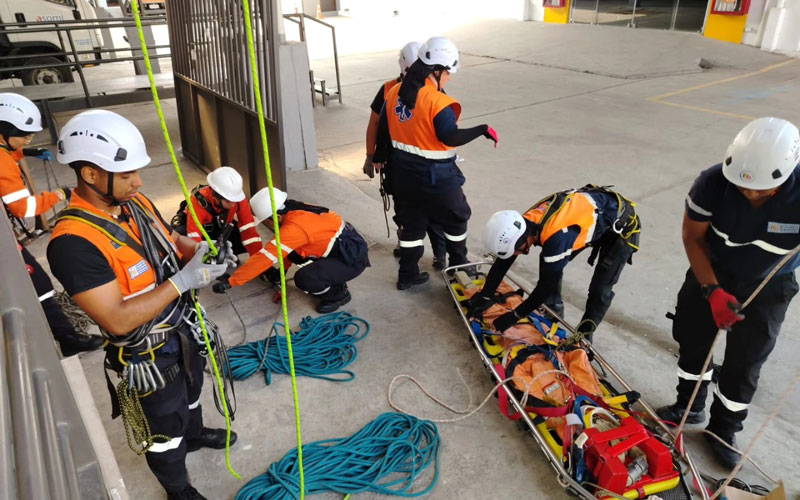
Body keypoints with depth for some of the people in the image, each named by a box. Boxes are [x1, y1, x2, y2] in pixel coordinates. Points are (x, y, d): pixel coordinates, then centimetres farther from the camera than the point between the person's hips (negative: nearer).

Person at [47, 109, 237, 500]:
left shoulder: (136, 203, -7)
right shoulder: (74, 242, -32)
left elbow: (171, 241, 9)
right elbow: (118, 320, -32)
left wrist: (201, 249, -13)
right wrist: (183, 281, -34)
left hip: (184, 329, 8)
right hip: (147, 355, -7)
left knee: (191, 393, 33)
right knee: (164, 430, 17)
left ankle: (194, 434, 63)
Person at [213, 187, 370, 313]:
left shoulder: (294, 227, -27)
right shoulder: (295, 211, -1)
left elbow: (265, 258, -25)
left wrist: (230, 282, -19)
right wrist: (281, 270, 21)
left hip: (353, 258, -9)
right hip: (340, 247, 9)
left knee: (303, 278, -25)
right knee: (294, 252, 6)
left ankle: (338, 294, 3)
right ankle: (331, 280, 17)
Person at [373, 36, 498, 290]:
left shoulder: (394, 93, 2)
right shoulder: (437, 101, -22)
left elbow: (383, 129, 11)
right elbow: (451, 137, -28)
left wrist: (380, 157, 26)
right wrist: (483, 130, -16)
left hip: (403, 173, 7)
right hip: (435, 176, -7)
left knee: (411, 223, 19)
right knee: (456, 218, 18)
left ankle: (407, 275, 27)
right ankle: (458, 266, 35)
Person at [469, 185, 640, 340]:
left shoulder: (557, 236, -42)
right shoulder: (526, 221, -18)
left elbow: (547, 284, -33)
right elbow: (502, 263, -8)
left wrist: (514, 316, -25)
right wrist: (484, 297, -5)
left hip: (622, 226, -7)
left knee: (600, 288, -10)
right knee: (549, 267, 4)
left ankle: (584, 334, 9)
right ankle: (553, 312, 21)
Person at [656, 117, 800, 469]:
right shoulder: (713, 183, -30)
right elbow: (693, 236, -16)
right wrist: (713, 290, -22)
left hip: (767, 287, -1)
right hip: (712, 273, 1)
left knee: (745, 362, 8)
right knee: (692, 340, 15)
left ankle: (724, 429, 33)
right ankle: (689, 406, 41)